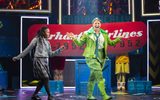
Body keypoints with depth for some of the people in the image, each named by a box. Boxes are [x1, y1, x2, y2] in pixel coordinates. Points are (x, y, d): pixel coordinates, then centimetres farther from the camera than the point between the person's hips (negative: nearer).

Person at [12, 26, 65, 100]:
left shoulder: (47, 42, 15)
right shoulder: (37, 39, -4)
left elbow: (50, 54, 15)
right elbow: (28, 49, 0)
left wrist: (60, 49, 7)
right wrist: (17, 57, 1)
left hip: (45, 61, 7)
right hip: (38, 60, -7)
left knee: (43, 80, 6)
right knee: (46, 78, -12)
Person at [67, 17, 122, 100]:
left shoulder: (104, 34, 11)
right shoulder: (87, 34, -1)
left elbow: (111, 43, 17)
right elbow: (80, 43, 2)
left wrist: (118, 39, 2)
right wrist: (74, 38, -14)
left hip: (101, 58, 5)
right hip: (91, 57, -5)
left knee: (93, 77, 12)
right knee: (99, 76, -14)